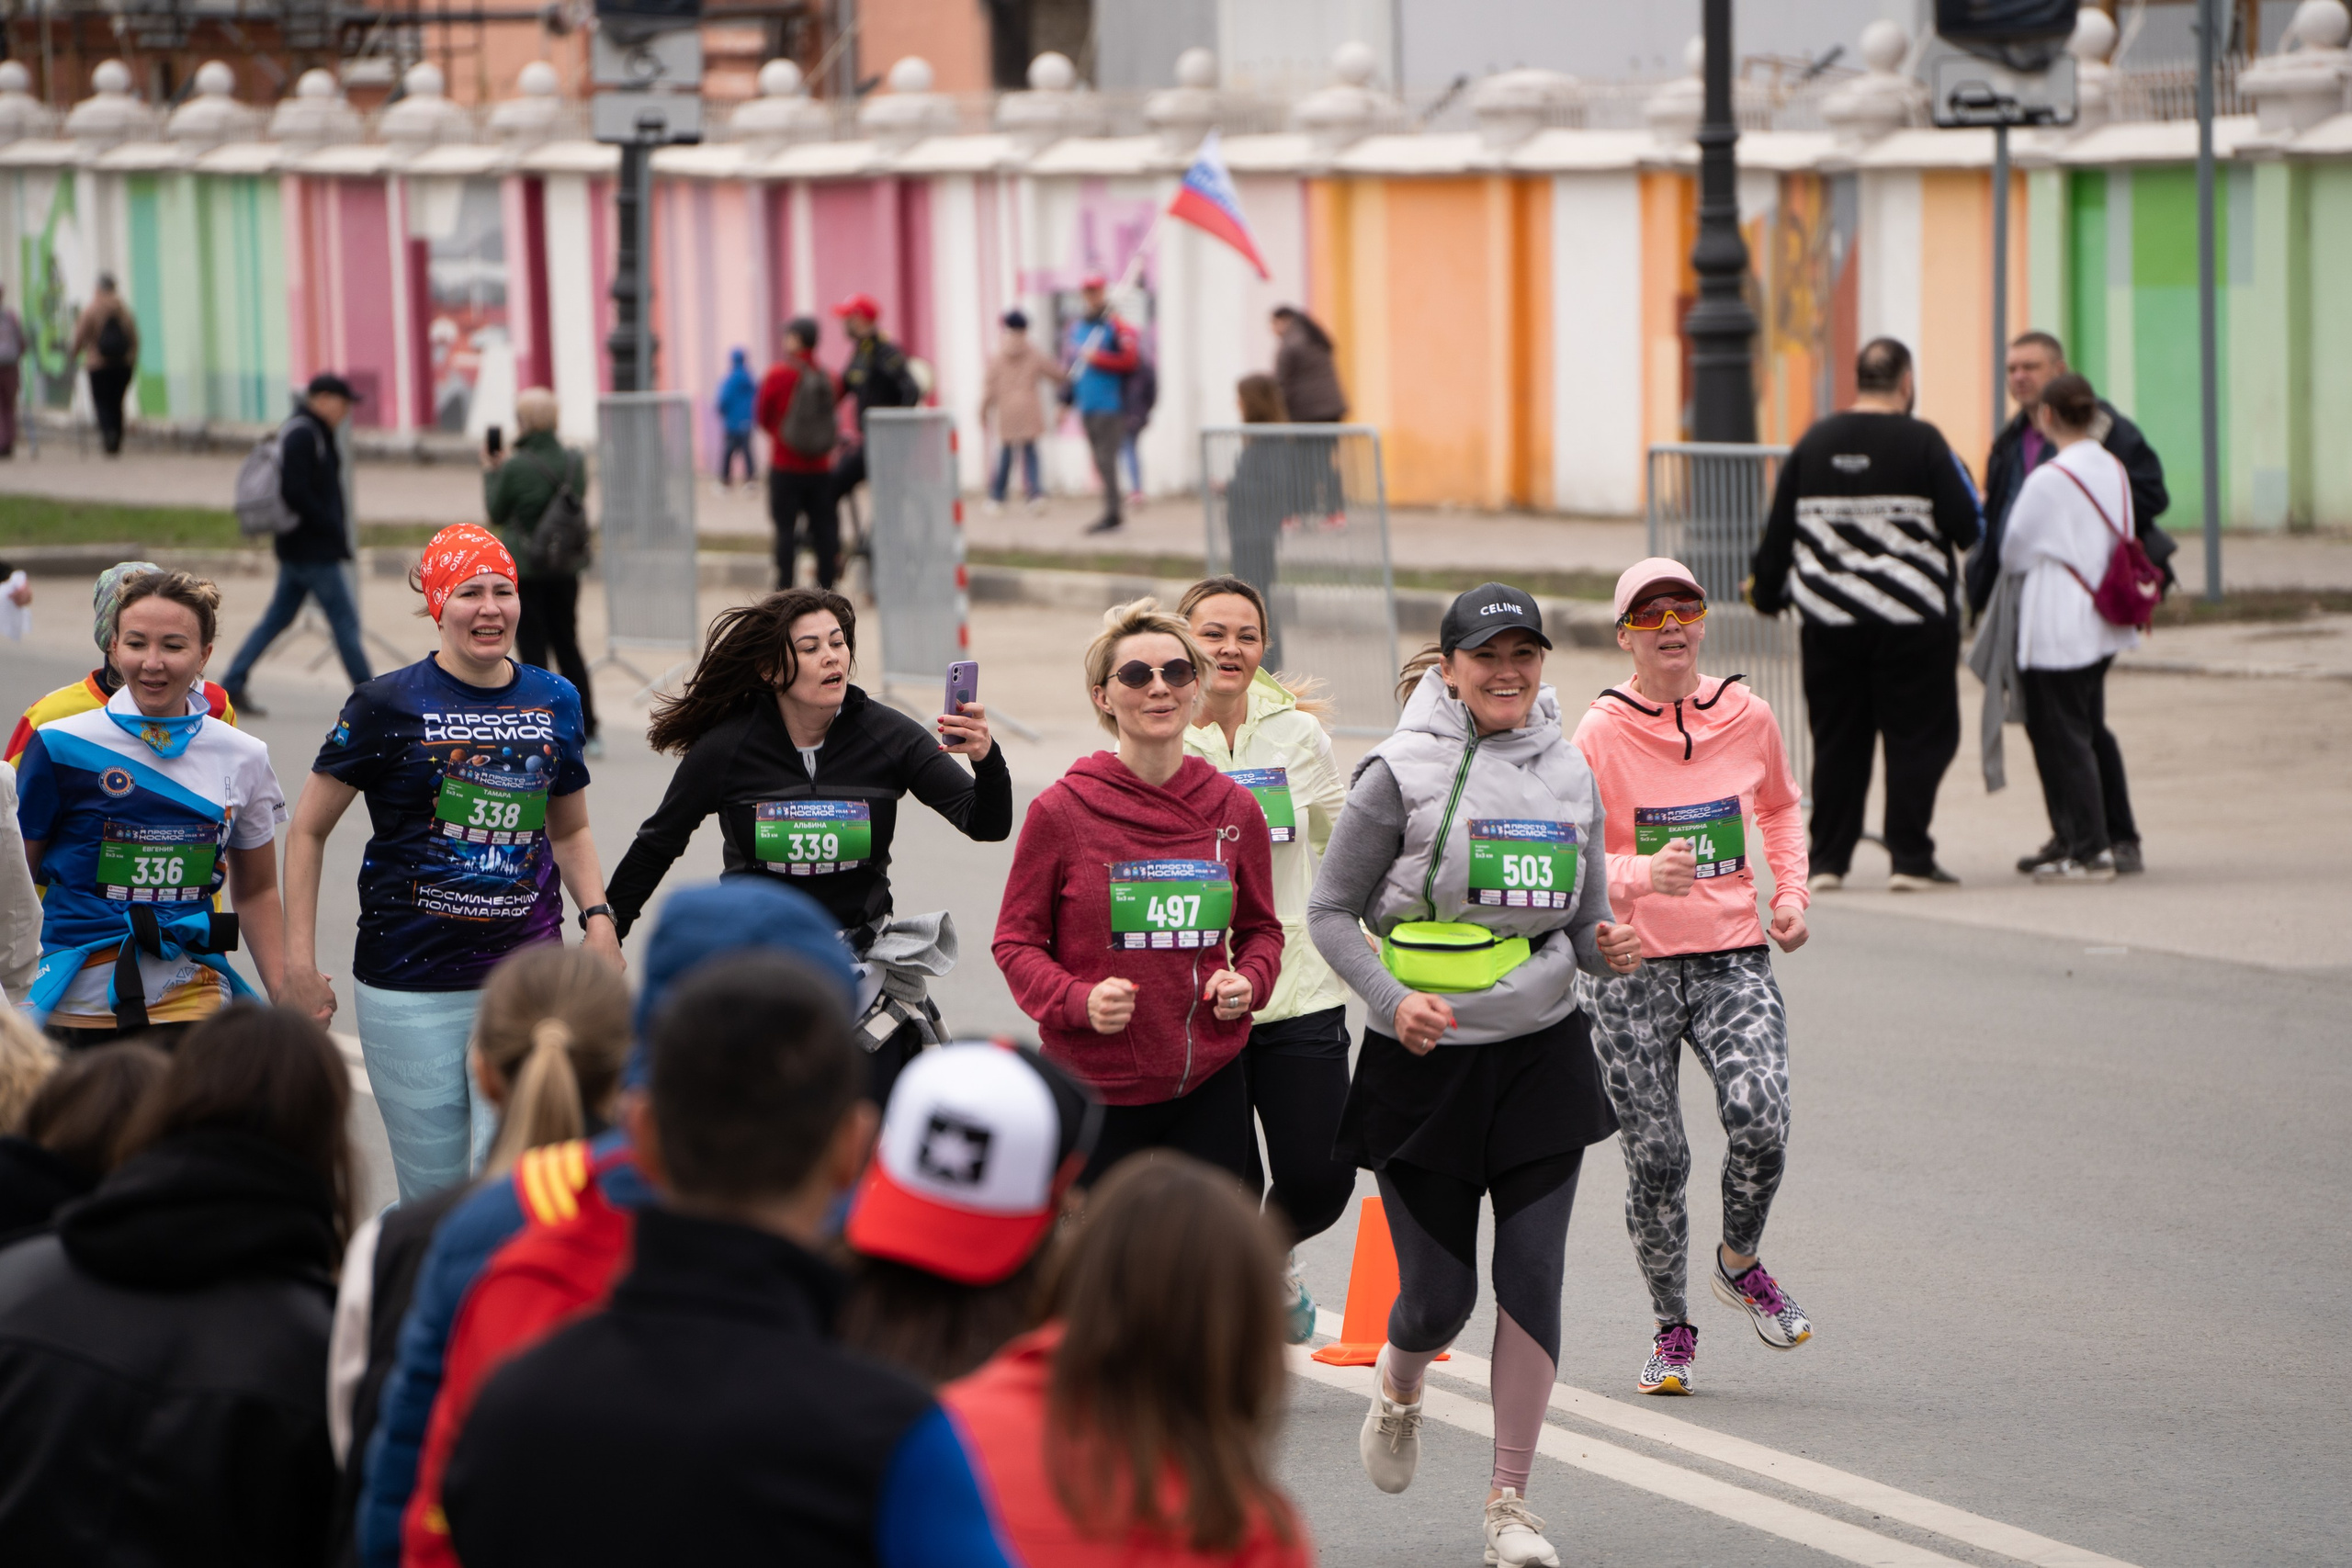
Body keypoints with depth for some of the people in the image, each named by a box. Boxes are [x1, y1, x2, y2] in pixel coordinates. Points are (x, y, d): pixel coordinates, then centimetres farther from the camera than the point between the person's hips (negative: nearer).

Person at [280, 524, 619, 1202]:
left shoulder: (554, 702, 9)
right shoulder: (390, 706, -1)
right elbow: (308, 829, 5)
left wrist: (598, 917, 7)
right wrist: (300, 963, -1)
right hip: (410, 986, -2)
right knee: (435, 1193, 2)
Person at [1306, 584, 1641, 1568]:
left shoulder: (1569, 775, 6)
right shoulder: (1402, 773, -7)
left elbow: (1581, 926, 14)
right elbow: (1330, 911, -3)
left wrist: (1609, 950, -9)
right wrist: (1391, 1000, -17)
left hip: (1543, 1055, 3)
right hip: (1423, 1063, -3)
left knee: (1532, 1281, -4)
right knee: (1438, 1294, 1)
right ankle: (1398, 1392, 37)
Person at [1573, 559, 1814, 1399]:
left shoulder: (1747, 716, 4)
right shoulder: (1601, 732, -7)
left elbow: (1780, 806, 24)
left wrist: (1791, 892, 10)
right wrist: (1643, 874, -33)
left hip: (1734, 958, 2)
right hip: (1634, 962, -2)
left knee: (1760, 1122, -19)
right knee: (1654, 1160, -1)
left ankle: (1740, 1263, 11)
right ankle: (1672, 1328, 21)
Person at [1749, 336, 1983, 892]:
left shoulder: (1814, 443, 5)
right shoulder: (1921, 442, -8)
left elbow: (1780, 528, 9)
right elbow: (1966, 525, -9)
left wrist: (1767, 591, 24)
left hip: (1830, 618, 4)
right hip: (1913, 617, -4)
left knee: (1836, 741, 11)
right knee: (1917, 737, 3)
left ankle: (1827, 859, 12)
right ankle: (1910, 858, -1)